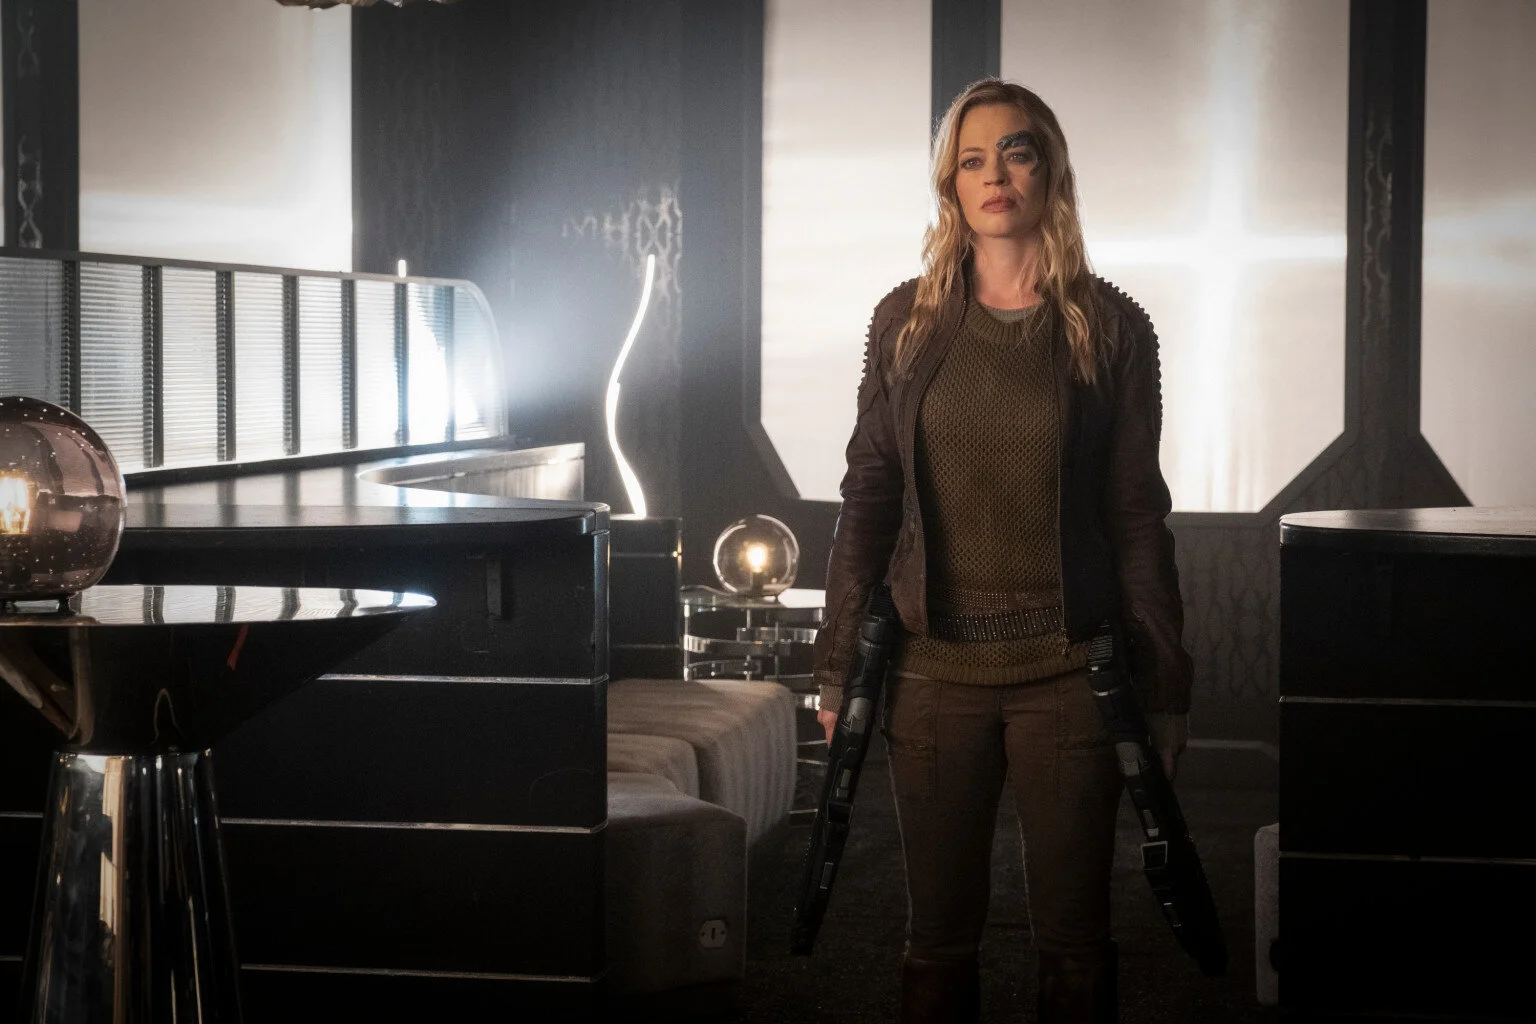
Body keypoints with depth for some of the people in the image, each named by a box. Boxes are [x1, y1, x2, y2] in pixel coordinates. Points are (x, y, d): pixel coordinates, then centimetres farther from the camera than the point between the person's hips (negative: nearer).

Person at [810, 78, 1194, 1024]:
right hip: (934, 669, 2)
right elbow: (868, 497, 7)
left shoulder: (1111, 328, 0)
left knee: (1075, 939, 6)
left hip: (1069, 671, -1)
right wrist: (839, 665, 5)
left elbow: (1138, 515, 1)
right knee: (939, 936, 8)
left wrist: (1163, 688, 1)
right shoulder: (907, 320, 5)